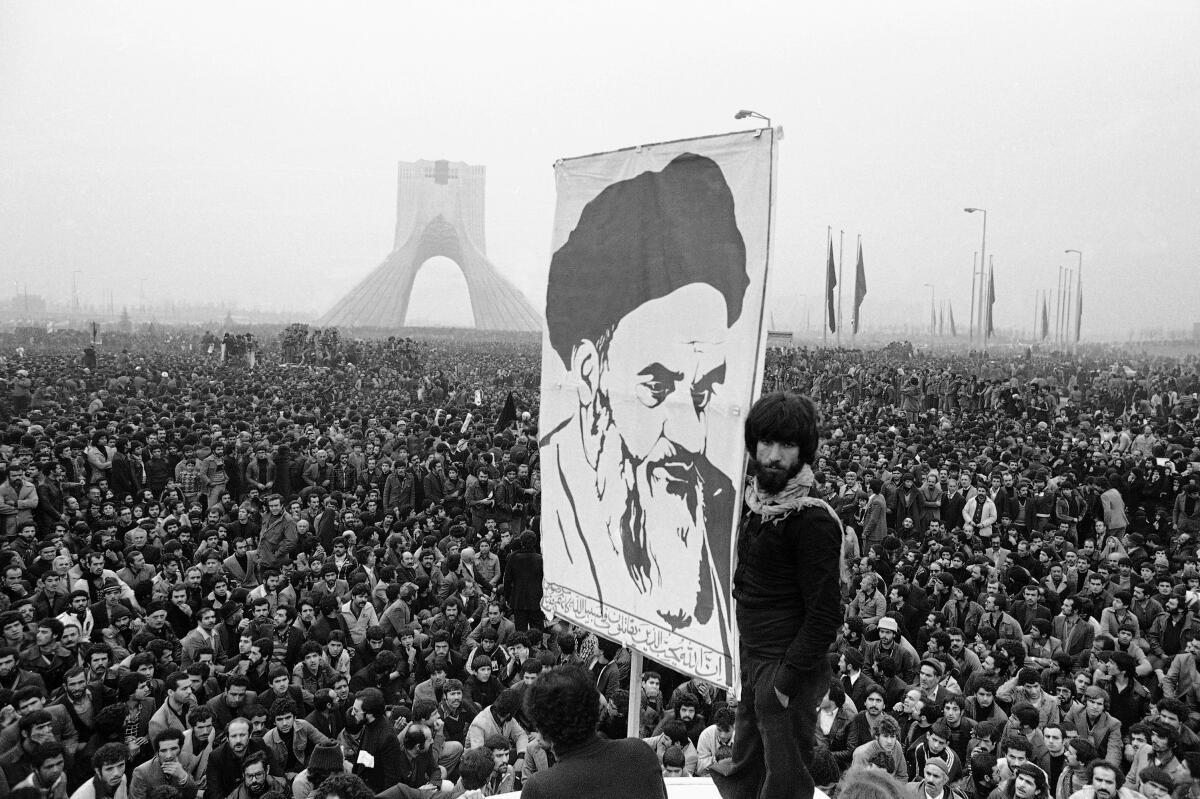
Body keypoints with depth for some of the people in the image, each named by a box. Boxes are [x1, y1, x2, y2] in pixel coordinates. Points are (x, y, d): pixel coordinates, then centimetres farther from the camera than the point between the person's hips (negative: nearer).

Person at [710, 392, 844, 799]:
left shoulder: (812, 520, -20)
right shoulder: (757, 500, 5)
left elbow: (825, 614, -20)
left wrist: (788, 679, -19)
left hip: (787, 666, -8)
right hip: (753, 657, 8)